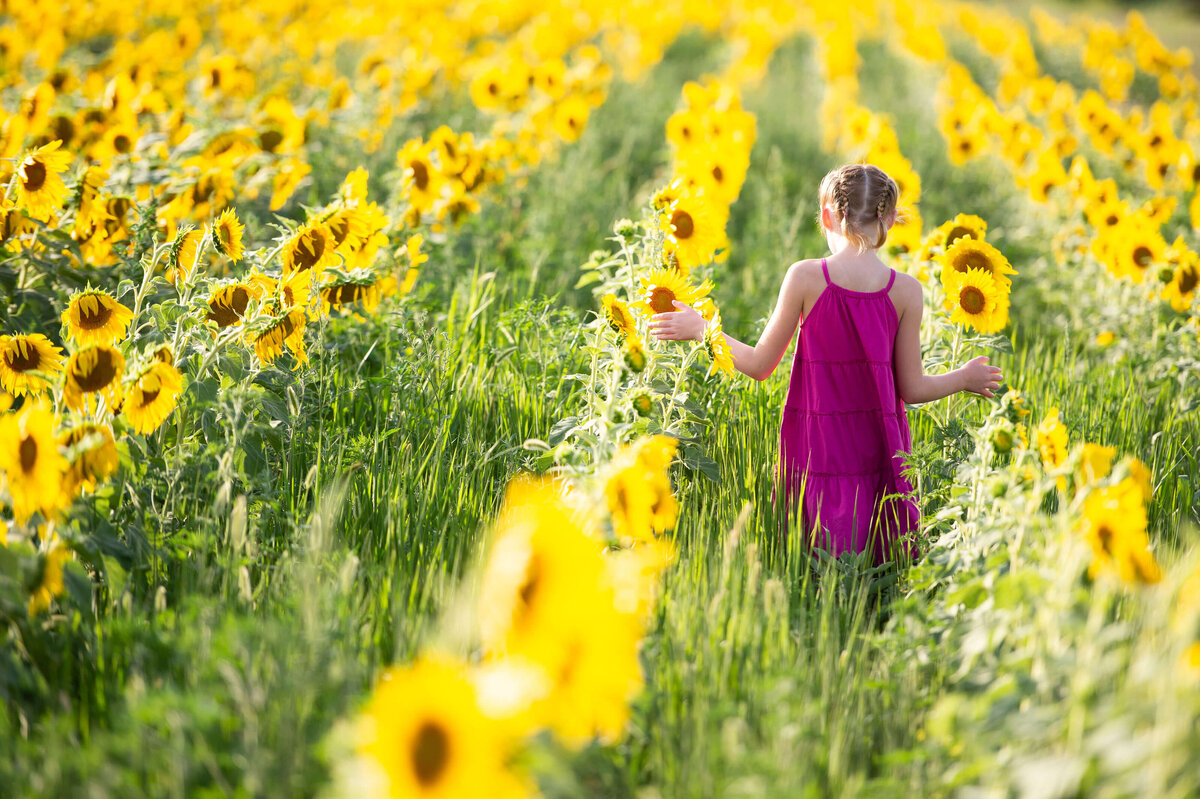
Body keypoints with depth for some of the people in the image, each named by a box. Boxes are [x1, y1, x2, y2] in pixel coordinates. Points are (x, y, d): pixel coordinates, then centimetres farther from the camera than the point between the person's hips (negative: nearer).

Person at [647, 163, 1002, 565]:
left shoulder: (805, 277, -6)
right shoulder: (906, 291, -2)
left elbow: (760, 365, 0)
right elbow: (912, 389, 4)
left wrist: (701, 329, 14)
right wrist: (964, 378, 23)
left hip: (818, 449, -1)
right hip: (878, 452, 1)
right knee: (881, 576, 6)